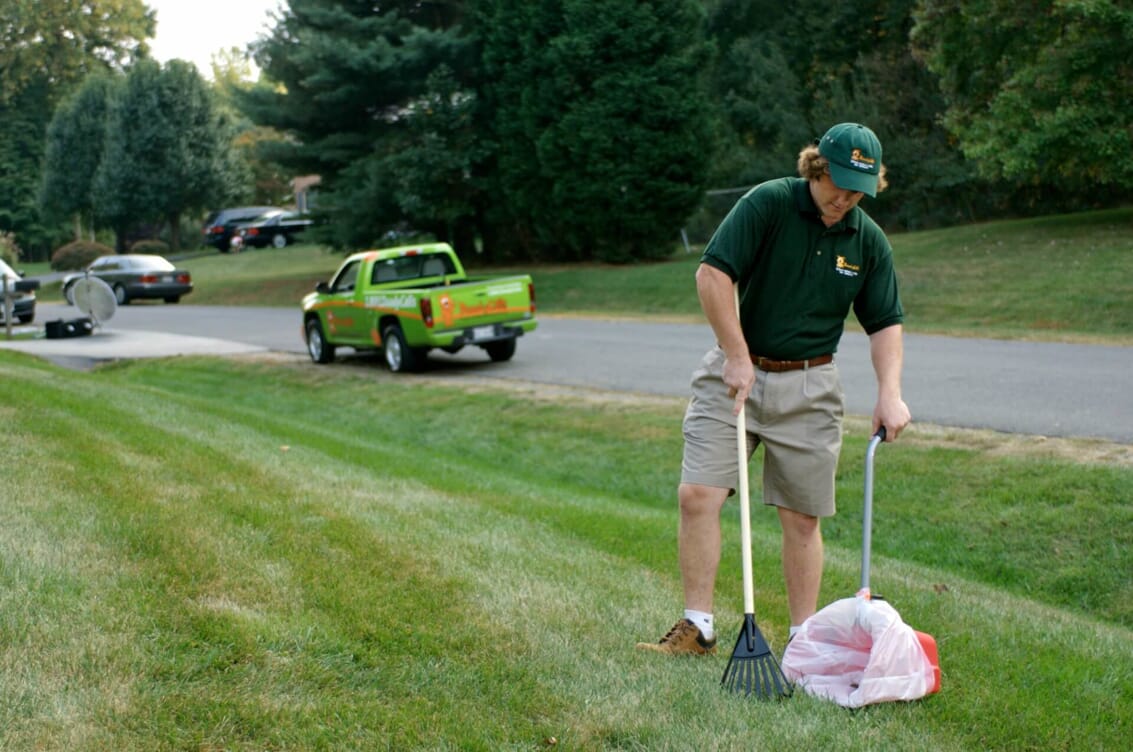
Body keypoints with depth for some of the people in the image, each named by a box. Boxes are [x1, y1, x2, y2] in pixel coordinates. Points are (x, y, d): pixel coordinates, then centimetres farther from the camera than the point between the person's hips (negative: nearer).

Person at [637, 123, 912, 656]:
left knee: (802, 517, 4)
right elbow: (712, 273, -16)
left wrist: (890, 392, -9)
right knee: (697, 494, -10)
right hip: (733, 373, -2)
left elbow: (885, 323, 6)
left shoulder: (869, 241, 1)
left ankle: (803, 638, 15)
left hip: (808, 387, 2)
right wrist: (738, 358, -16)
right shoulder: (768, 204, -11)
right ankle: (698, 626, 1)